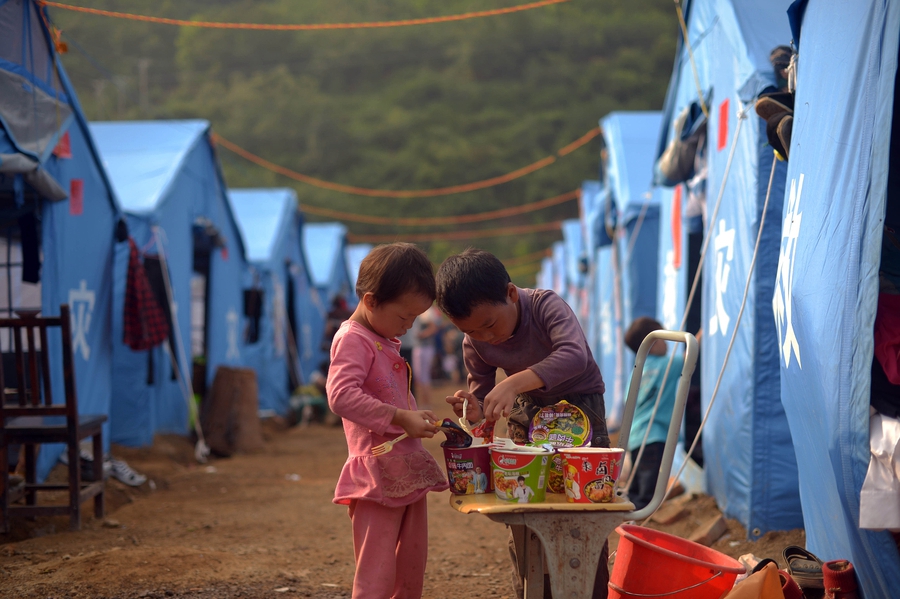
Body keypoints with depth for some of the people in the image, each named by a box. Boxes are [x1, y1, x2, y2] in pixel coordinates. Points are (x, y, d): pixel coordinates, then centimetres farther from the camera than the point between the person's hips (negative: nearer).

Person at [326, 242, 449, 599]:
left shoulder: (388, 342, 18)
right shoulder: (353, 340, -12)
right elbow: (341, 395, -27)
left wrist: (418, 419, 14)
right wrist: (400, 418, -28)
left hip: (410, 473, 10)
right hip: (378, 478, -10)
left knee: (412, 569, 15)